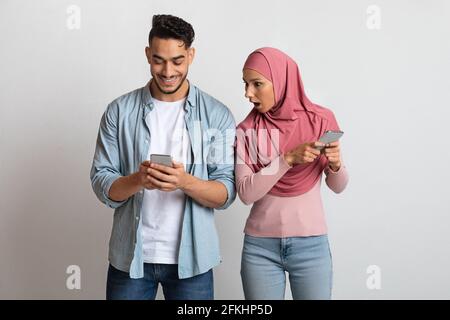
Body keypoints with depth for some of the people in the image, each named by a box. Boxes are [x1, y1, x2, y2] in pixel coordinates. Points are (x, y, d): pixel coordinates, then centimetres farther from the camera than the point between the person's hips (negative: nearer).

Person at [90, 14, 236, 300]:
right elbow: (101, 183, -3)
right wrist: (137, 180, -23)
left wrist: (186, 182, -25)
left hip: (191, 258, 0)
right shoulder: (120, 111, -1)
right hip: (130, 256, 1)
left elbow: (226, 193, -6)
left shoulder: (217, 115, -3)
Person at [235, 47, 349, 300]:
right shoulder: (246, 131, -4)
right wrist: (289, 158, -21)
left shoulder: (321, 119, -3)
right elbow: (246, 193, -14)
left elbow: (338, 186, 3)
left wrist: (335, 164, -18)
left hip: (311, 244, 0)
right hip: (260, 246, 1)